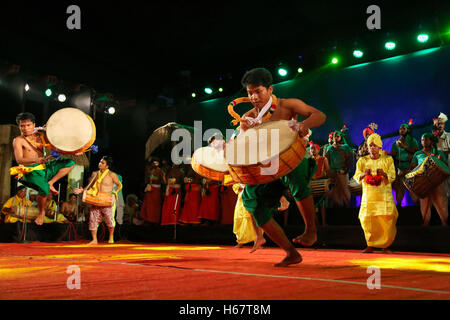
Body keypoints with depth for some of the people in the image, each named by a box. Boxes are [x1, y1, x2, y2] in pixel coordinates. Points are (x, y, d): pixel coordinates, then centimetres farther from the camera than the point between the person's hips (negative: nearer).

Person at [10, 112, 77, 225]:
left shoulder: (40, 136, 8)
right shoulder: (18, 141, -8)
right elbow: (19, 160, -20)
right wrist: (35, 160, -39)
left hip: (46, 167, 6)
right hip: (31, 171, -6)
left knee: (70, 163, -6)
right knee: (44, 189, -31)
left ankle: (50, 182, -2)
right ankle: (41, 213, -2)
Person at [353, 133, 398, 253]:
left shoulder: (388, 160, 7)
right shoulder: (362, 161, 9)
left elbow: (392, 177, 0)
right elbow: (356, 177, 0)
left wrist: (384, 174, -20)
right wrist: (364, 174, -21)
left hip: (384, 195, -1)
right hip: (368, 195, 1)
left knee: (387, 220, -8)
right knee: (367, 219, -8)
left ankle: (385, 245, 4)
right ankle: (370, 245, 3)